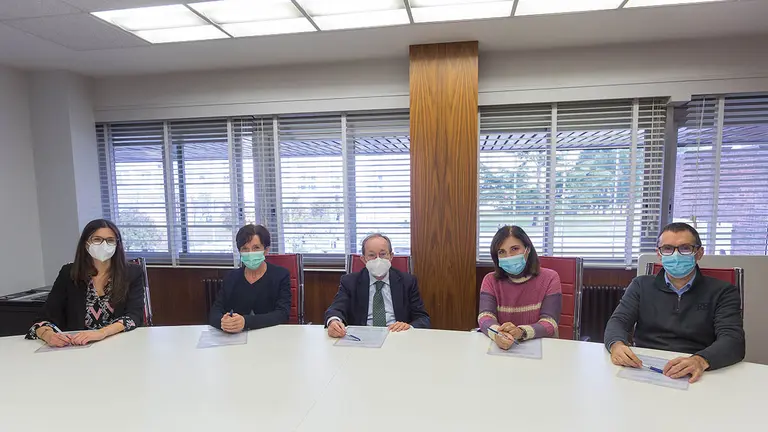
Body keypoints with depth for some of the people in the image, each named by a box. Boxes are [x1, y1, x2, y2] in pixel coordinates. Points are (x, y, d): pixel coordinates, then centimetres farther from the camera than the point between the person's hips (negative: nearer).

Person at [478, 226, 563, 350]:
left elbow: (550, 324, -11)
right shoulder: (491, 280, 2)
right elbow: (485, 316, -11)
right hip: (501, 348, 2)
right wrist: (497, 334, -33)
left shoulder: (549, 279, -3)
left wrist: (521, 332, -30)